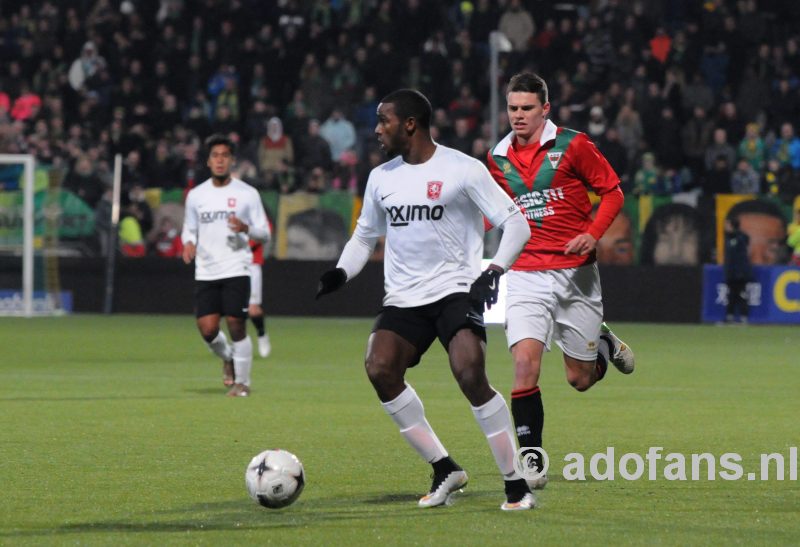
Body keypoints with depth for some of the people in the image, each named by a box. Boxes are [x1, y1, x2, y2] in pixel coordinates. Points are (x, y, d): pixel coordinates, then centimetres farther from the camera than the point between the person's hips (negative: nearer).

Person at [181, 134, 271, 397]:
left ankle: (242, 381, 8)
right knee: (207, 328, -6)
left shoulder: (247, 194, 2)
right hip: (205, 273, 3)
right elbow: (189, 228, 20)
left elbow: (265, 233, 3)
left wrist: (245, 228, -18)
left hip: (236, 269, -3)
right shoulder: (196, 195, 10)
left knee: (236, 326, -7)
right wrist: (188, 243, -3)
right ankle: (227, 358, 26)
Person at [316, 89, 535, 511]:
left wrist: (494, 271, -19)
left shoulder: (462, 170, -5)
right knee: (380, 369, -19)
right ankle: (444, 469, -5)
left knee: (470, 375, -24)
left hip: (456, 291, -5)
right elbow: (364, 236, 24)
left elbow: (515, 222, -4)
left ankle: (516, 484, -12)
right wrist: (340, 273, 5)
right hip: (403, 298, 5)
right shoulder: (381, 178, 12)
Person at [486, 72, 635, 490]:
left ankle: (603, 343, 42)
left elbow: (613, 192, 0)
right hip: (526, 275, 2)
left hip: (575, 271, -1)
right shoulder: (498, 157, 7)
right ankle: (531, 461, -13)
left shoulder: (571, 145, -4)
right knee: (525, 363, -19)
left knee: (581, 379, 6)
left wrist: (593, 234, -15)